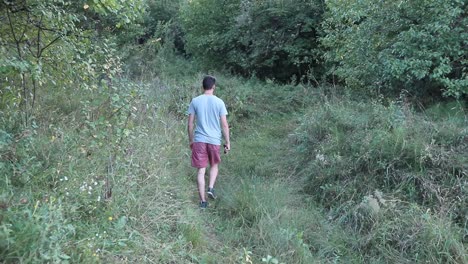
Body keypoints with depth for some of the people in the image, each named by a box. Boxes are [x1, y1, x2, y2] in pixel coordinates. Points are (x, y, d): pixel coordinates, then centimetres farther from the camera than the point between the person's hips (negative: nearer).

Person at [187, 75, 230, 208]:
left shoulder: (195, 101, -1)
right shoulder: (219, 102, -4)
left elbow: (190, 124, 1)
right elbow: (224, 125, -4)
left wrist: (190, 140, 13)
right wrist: (227, 142, 5)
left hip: (199, 140, 0)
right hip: (214, 140, 0)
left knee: (201, 170, 5)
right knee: (214, 165, 24)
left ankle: (203, 201, 8)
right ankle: (211, 188, 6)